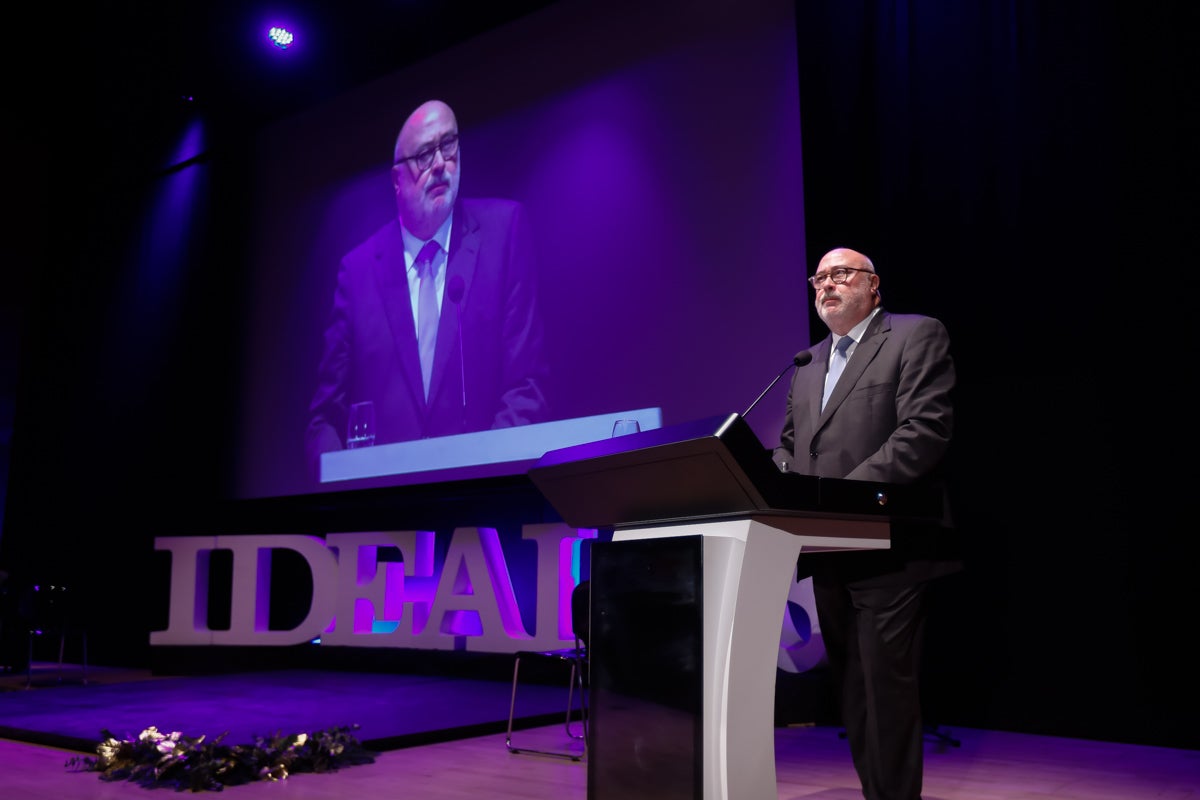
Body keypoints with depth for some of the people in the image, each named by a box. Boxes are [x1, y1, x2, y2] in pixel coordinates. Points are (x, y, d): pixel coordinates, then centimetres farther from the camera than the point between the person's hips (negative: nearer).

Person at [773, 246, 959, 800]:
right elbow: (789, 443, 22)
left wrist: (848, 493, -21)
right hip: (828, 553, 8)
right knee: (851, 689, 13)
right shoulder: (808, 362, 20)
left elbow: (925, 430, -15)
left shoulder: (916, 336, -3)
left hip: (886, 550, -7)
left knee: (887, 686, -6)